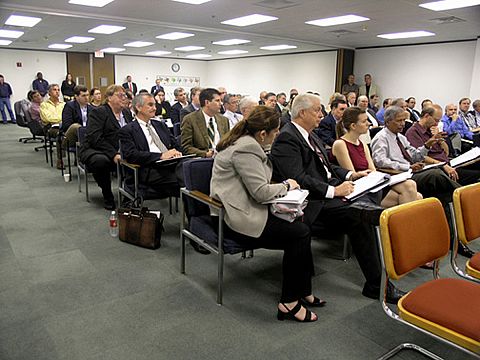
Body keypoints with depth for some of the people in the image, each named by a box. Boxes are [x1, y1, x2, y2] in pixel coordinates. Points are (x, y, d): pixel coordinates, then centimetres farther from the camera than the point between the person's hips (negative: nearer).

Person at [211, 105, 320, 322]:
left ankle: (303, 292, 9)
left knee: (298, 222, 0)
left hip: (242, 210, 10)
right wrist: (286, 186, -4)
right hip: (236, 219, -10)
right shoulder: (246, 148, -20)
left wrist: (283, 186, 9)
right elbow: (261, 192, -21)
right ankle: (289, 303, -2)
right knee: (301, 234, -12)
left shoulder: (246, 142, 13)